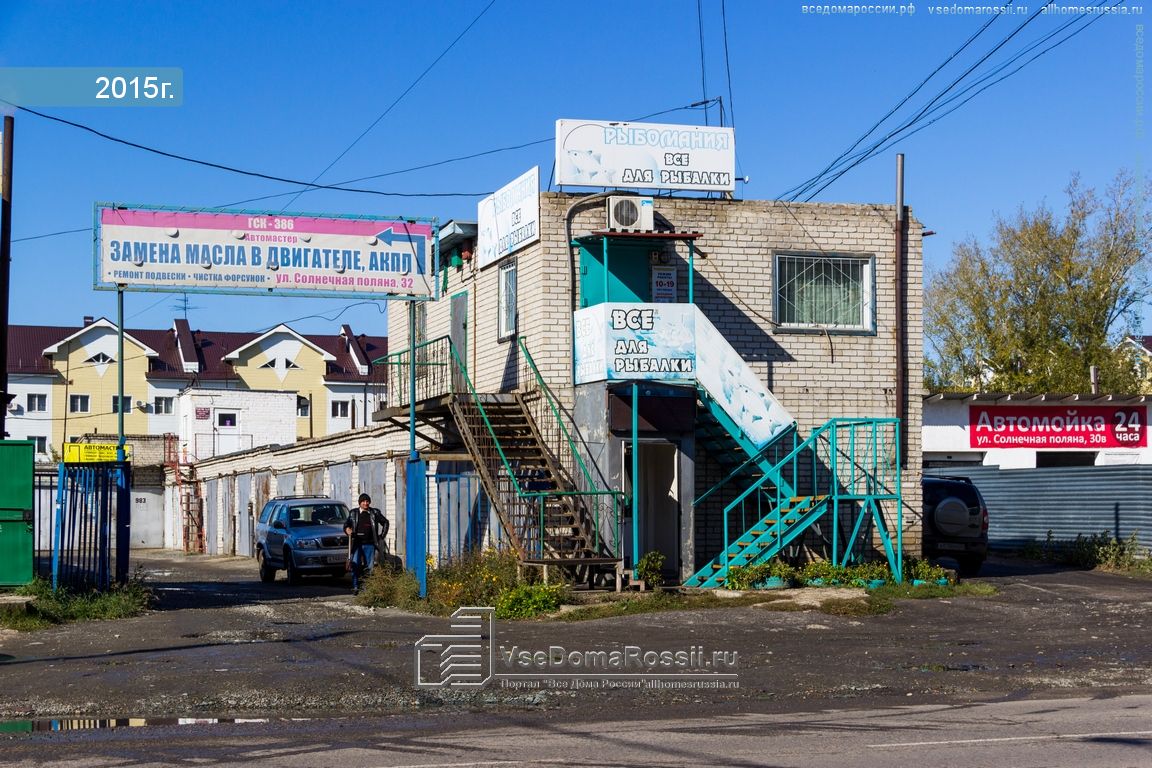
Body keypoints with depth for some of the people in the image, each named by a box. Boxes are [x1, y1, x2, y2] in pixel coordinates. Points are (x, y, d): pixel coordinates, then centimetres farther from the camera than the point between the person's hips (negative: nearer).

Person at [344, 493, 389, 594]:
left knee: (369, 566, 1)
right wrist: (347, 529, -16)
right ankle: (355, 587, -5)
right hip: (357, 544, -1)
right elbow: (346, 524, 7)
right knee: (355, 565, -8)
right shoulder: (353, 513, 8)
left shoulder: (374, 513, 8)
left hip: (369, 544, 1)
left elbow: (385, 522, 18)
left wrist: (382, 536, 12)